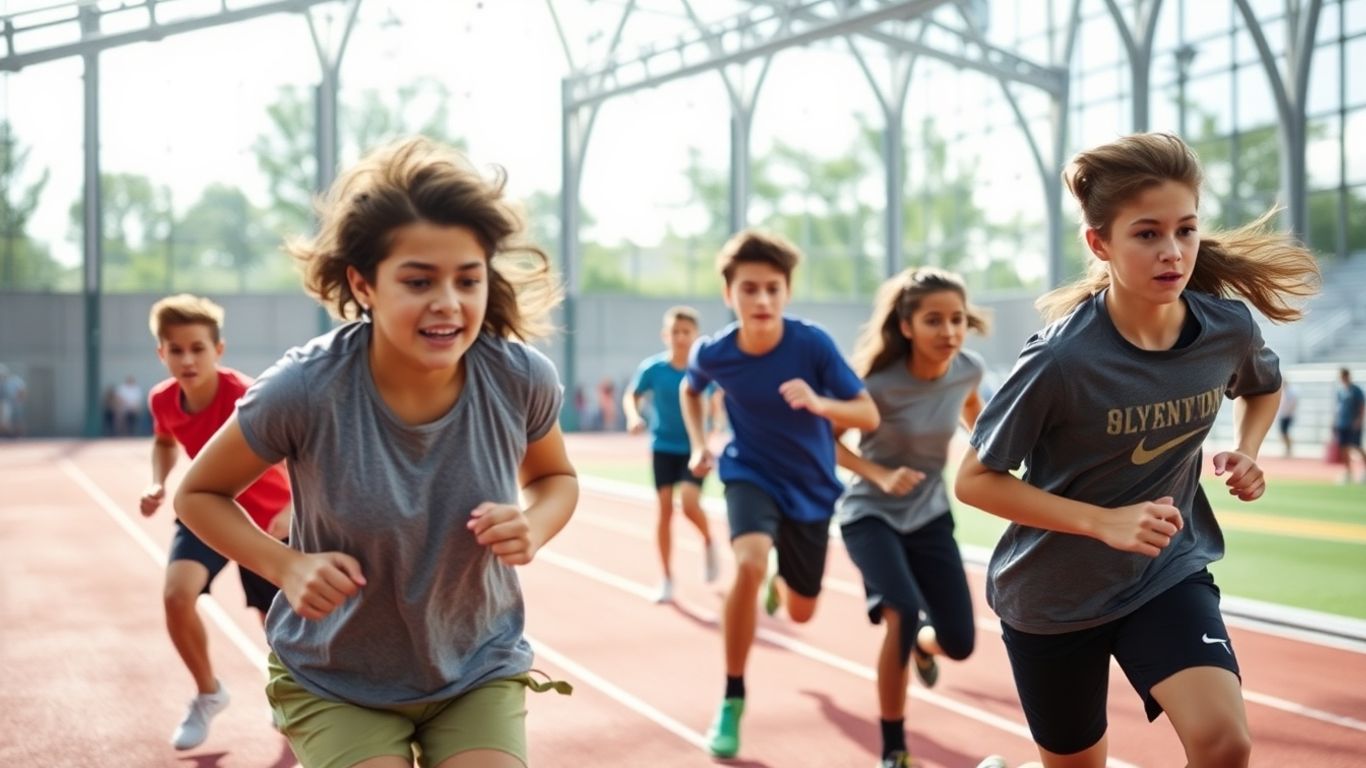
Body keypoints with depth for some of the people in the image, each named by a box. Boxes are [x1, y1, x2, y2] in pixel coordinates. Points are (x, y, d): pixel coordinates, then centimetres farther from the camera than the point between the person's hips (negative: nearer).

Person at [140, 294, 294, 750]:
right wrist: (157, 483, -6)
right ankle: (207, 694, 4)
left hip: (267, 518, -3)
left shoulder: (245, 395, -31)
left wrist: (292, 510, -52)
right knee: (176, 595, -22)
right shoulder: (162, 401, -13)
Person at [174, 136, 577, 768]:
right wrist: (286, 565, -21)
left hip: (479, 671, 2)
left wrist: (534, 527, -17)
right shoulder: (304, 390, -24)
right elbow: (198, 494, -6)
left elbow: (555, 477, 4)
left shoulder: (521, 378, -18)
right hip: (333, 681, -2)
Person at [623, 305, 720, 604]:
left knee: (689, 502, -20)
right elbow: (631, 396, 3)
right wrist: (634, 417, -17)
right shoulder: (652, 367, -10)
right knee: (665, 508, 0)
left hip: (695, 448, -1)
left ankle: (708, 543, 13)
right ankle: (667, 578, 12)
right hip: (663, 447, 1)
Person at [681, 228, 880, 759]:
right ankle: (732, 700, -15)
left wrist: (819, 403, -39)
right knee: (749, 564, -33)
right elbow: (690, 388, 9)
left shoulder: (813, 343, -23)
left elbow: (869, 416, -21)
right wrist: (698, 444, -3)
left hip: (811, 487, 1)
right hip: (751, 474, -1)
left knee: (801, 613, 14)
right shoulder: (712, 353, -17)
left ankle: (780, 575, 56)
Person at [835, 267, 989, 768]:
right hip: (870, 514, -4)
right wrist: (881, 476, -26)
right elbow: (827, 439, -14)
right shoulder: (879, 382, -27)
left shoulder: (969, 369, -13)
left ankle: (921, 645, 44)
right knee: (904, 615, -29)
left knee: (958, 643, 3)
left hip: (930, 515, 5)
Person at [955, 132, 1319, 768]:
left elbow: (1263, 388, 13)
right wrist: (1107, 523, -28)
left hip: (1169, 571, 3)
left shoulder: (1230, 327, -13)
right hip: (1051, 594, -2)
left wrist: (1245, 454, -7)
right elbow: (975, 481, -19)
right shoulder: (1062, 358, -27)